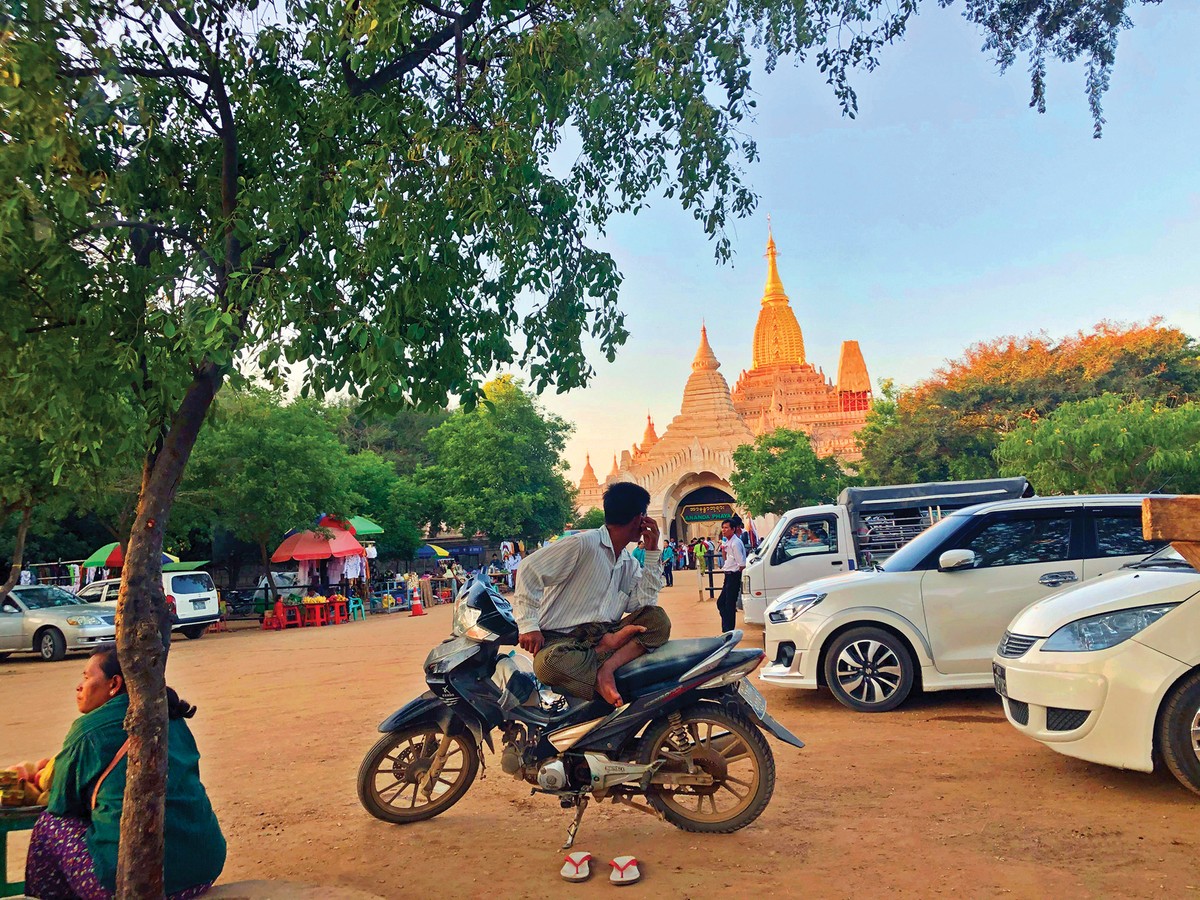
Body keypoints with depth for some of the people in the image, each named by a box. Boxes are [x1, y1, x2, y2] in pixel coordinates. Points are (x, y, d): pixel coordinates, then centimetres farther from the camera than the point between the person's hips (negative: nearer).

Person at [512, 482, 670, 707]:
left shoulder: (629, 563, 15)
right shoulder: (583, 544, -11)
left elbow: (645, 603, 4)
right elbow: (530, 570, -14)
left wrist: (652, 552, 3)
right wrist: (529, 626, -20)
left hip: (602, 633, 7)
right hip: (561, 638, -7)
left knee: (658, 619, -14)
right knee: (548, 664, -40)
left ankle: (605, 667, -30)